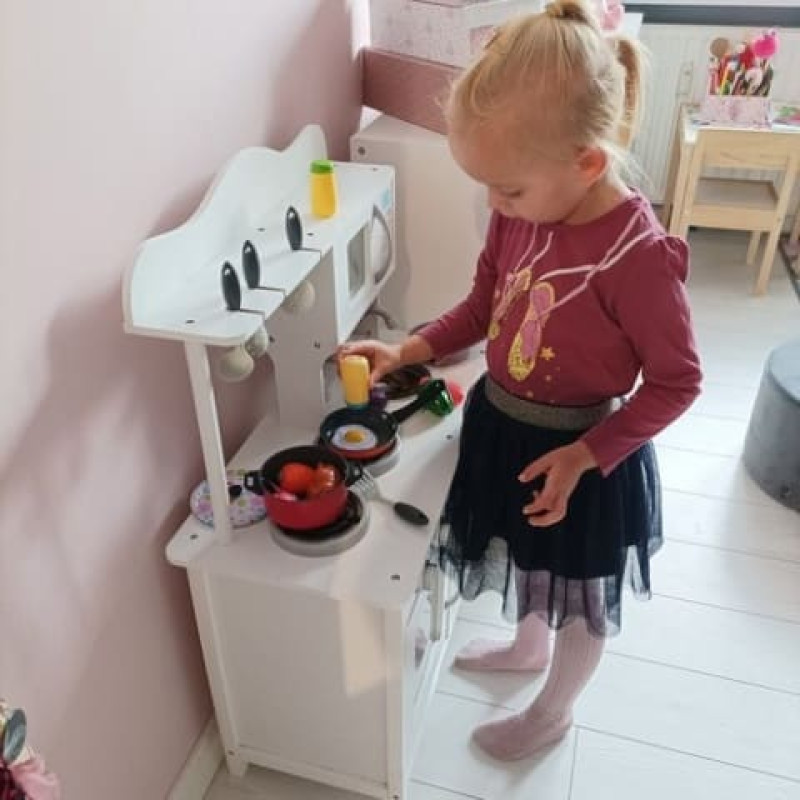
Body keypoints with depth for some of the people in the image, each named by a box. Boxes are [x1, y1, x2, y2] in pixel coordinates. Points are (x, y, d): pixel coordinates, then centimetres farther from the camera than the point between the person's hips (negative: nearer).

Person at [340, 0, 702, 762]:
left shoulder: (638, 254, -30)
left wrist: (583, 456, -23)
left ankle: (554, 710, 48)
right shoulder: (520, 211, -12)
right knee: (526, 561, 31)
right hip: (501, 428, 6)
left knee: (581, 598, 21)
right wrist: (408, 351, -9)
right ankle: (527, 643, 62)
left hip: (583, 450, -6)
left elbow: (675, 381, -19)